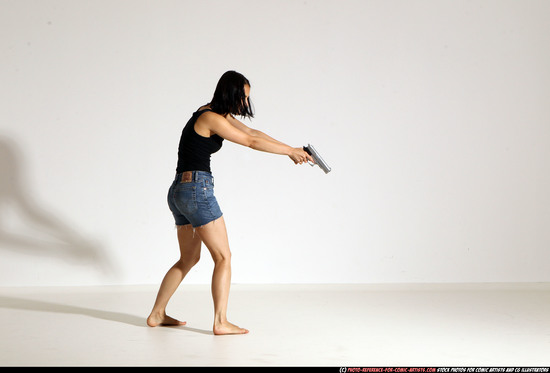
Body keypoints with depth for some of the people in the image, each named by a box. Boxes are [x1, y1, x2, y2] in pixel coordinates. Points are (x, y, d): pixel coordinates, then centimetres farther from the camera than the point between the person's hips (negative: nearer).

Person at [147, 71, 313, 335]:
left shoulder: (218, 114, 16)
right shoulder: (210, 118, -13)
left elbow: (252, 132, 19)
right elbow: (251, 142, -11)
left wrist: (290, 150, 15)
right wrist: (290, 152, -2)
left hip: (180, 192, 10)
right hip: (197, 188, -10)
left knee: (189, 258, 17)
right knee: (223, 257, -3)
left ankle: (157, 314, 22)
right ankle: (220, 322, -3)